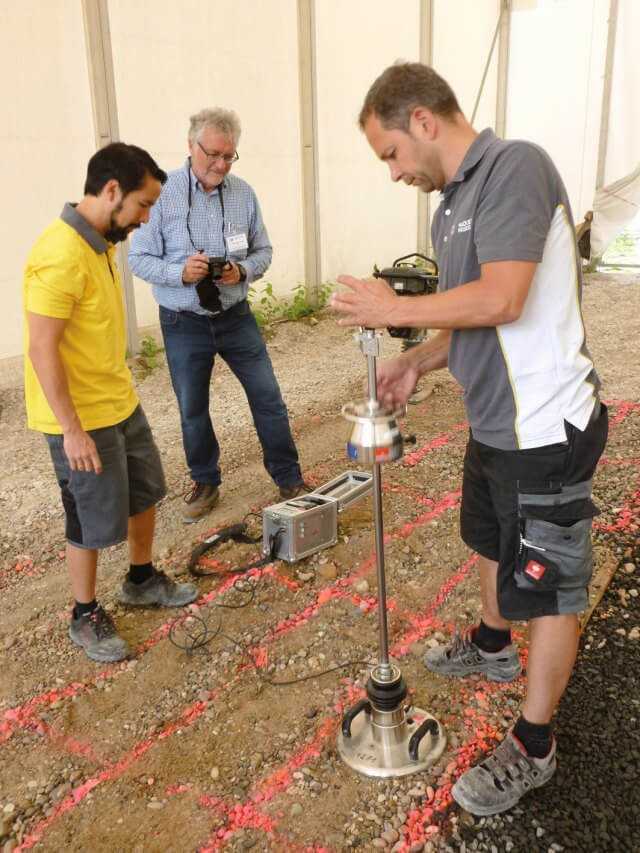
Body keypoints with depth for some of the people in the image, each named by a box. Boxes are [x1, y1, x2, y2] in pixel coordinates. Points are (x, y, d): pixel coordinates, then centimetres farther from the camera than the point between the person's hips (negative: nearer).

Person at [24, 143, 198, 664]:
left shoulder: (100, 242, 5)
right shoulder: (61, 255, -25)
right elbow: (42, 349, -25)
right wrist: (73, 430, -23)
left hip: (121, 402, 9)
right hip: (81, 417, -9)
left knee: (145, 492, 21)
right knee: (94, 522, 5)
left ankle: (142, 580, 42)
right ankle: (86, 616, 27)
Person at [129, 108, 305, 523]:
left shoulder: (244, 193, -3)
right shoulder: (162, 193, -11)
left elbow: (263, 251, 5)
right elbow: (139, 258, -8)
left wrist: (242, 270, -17)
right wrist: (180, 272, -26)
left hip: (236, 316, 2)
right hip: (184, 323, -2)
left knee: (268, 398, 5)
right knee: (192, 410, 12)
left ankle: (290, 479, 22)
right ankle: (206, 483, 32)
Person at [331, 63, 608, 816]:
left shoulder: (516, 167, -18)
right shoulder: (452, 202, 9)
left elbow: (502, 300, -28)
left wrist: (394, 309, -18)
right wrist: (417, 362, 2)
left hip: (545, 428, -9)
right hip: (494, 421, 9)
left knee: (546, 586, 6)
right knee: (493, 543, 28)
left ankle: (532, 747, 24)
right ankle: (492, 646, 55)